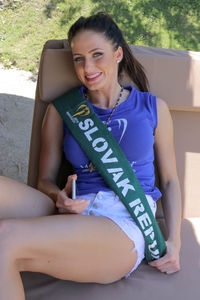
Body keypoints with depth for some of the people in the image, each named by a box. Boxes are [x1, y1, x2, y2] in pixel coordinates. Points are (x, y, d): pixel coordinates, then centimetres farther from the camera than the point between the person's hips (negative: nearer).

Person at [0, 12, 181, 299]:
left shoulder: (153, 108, 16)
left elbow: (169, 180, 19)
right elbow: (45, 179, 18)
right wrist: (59, 198, -7)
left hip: (127, 226, -3)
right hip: (72, 218, 3)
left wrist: (174, 242, 5)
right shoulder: (61, 111, 18)